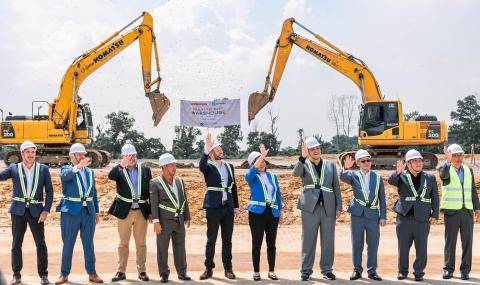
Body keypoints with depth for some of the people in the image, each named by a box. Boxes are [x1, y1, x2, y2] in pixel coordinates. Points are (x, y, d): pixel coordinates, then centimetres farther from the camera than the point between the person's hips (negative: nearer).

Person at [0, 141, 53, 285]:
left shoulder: (43, 169, 1)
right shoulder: (14, 168, 2)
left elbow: (49, 191, 1)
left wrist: (46, 210, -8)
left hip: (36, 211, 0)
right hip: (18, 211, 1)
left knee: (41, 243, 0)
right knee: (16, 243, 4)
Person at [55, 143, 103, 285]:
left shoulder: (90, 172, 13)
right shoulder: (66, 169, -1)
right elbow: (66, 175, -27)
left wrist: (96, 212, 13)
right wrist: (78, 167, -45)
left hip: (88, 212, 4)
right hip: (70, 212, -4)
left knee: (88, 244, 8)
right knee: (68, 244, 3)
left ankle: (92, 273, 15)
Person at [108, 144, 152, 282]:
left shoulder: (145, 170, 6)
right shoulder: (119, 170, 1)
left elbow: (150, 191, 8)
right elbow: (111, 176, -23)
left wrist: (151, 211, 4)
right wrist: (121, 165, -41)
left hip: (142, 212, 1)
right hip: (124, 212, -1)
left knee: (141, 243, 8)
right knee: (123, 243, 7)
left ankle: (142, 271, 16)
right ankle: (121, 272, 14)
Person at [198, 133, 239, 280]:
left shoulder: (229, 166, 12)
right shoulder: (208, 167, -2)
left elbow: (234, 187, 15)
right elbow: (201, 165, -27)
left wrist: (236, 206, 11)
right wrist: (206, 149, -40)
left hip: (228, 207, 4)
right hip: (213, 207, -4)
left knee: (227, 240, 9)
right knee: (211, 240, 2)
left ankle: (228, 269, 16)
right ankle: (209, 269, 11)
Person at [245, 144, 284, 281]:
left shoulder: (273, 176, 14)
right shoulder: (251, 177, 2)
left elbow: (278, 194, 18)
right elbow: (253, 171, -22)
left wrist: (281, 210, 12)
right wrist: (262, 155, -27)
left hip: (273, 213, 3)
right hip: (257, 212, -3)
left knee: (271, 243, 6)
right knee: (256, 243, 0)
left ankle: (271, 271, 15)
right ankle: (256, 271, 10)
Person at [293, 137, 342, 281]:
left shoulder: (330, 165, 13)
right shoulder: (304, 165, 6)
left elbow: (336, 187, 11)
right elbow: (296, 173, -18)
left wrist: (339, 207, 5)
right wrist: (302, 158, -32)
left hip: (328, 207, 2)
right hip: (310, 206, -2)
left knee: (328, 240, 6)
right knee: (308, 239, 1)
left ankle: (327, 269, 16)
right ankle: (306, 270, 10)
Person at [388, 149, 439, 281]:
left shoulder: (430, 178, 10)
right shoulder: (402, 177, 4)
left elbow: (435, 198, 11)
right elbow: (391, 181, -17)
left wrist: (435, 215, 2)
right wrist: (398, 172, -36)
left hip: (422, 218, 1)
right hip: (404, 217, -1)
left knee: (421, 248, 3)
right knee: (403, 247, 6)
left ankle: (419, 272, 17)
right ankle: (402, 271, 19)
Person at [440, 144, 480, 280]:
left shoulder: (468, 170, 14)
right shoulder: (445, 169, 1)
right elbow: (444, 175, -25)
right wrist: (448, 161, -38)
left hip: (467, 211, 3)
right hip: (451, 211, -3)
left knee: (467, 241, 2)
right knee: (450, 241, 2)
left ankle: (465, 270, 10)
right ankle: (448, 269, 10)